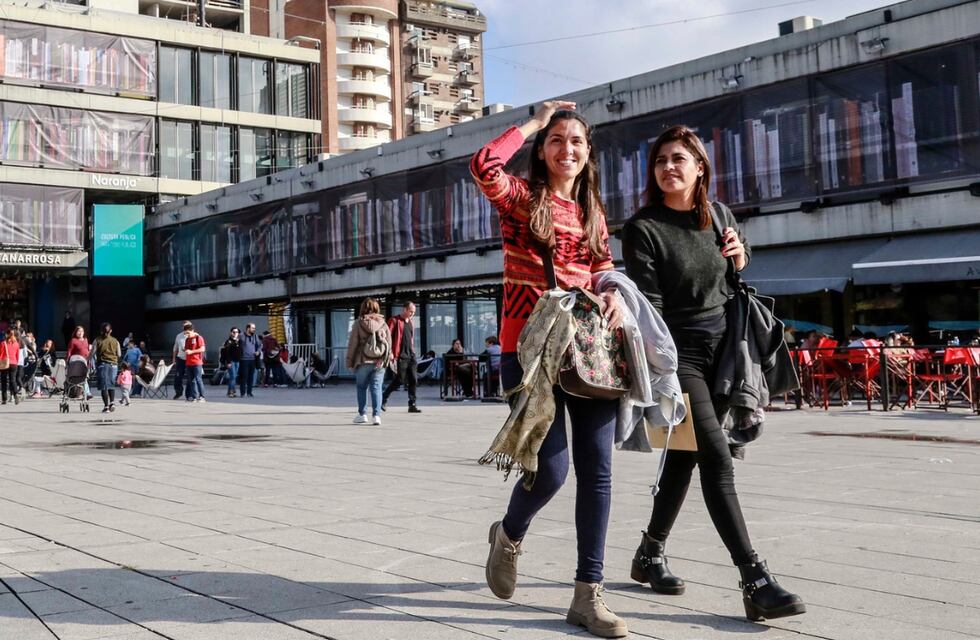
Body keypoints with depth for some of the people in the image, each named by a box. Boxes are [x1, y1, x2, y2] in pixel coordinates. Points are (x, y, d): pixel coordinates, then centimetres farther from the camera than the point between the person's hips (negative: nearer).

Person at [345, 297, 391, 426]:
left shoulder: (358, 323, -4)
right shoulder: (383, 324, 2)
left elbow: (352, 343, -3)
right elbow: (389, 343, 5)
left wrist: (350, 361, 4)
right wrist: (387, 358, 15)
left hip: (363, 362, -1)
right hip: (379, 362, 2)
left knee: (361, 387, 13)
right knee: (376, 388, 3)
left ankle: (362, 414, 12)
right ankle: (377, 415, -4)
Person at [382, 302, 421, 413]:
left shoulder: (411, 323, 17)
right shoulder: (394, 320, -5)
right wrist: (390, 353, -18)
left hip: (411, 356, 7)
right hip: (400, 356, -7)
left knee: (413, 380, 0)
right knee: (399, 380, -3)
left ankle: (412, 405, 3)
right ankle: (383, 399, 16)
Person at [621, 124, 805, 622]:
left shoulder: (719, 216, 7)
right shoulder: (643, 229, -10)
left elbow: (742, 253, 27)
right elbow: (648, 303, -15)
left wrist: (740, 255, 3)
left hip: (719, 346, 6)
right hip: (677, 351, -6)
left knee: (685, 455, 12)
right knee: (718, 458, -14)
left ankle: (649, 554, 28)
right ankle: (756, 582, -16)